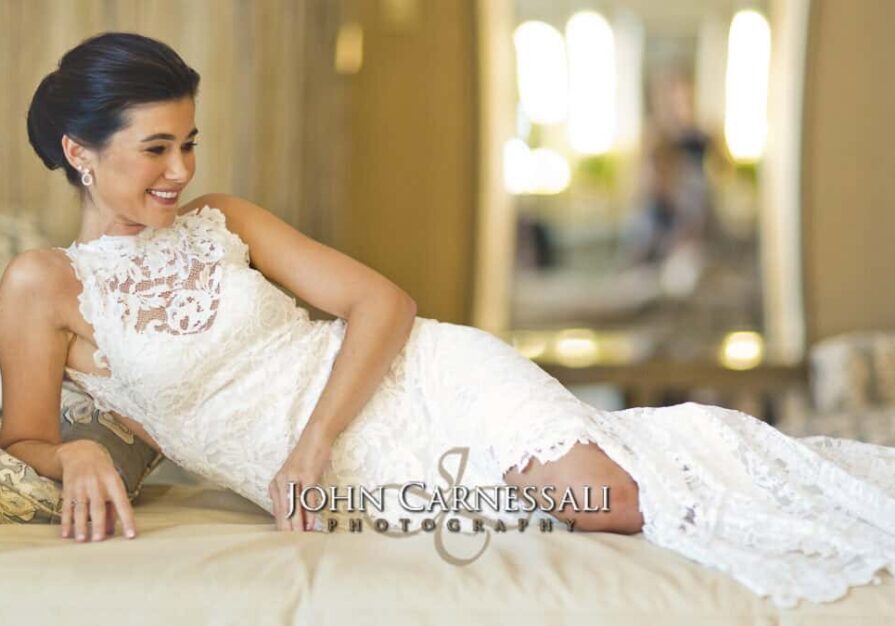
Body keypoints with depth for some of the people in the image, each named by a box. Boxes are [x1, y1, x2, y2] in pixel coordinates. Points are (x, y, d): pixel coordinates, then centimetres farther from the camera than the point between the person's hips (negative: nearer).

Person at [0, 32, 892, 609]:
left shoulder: (223, 222, 8)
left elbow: (383, 303, 2)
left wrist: (311, 443, -13)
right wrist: (77, 456, -22)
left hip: (422, 381, 2)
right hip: (331, 479, -2)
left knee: (604, 485, -22)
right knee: (596, 498, -24)